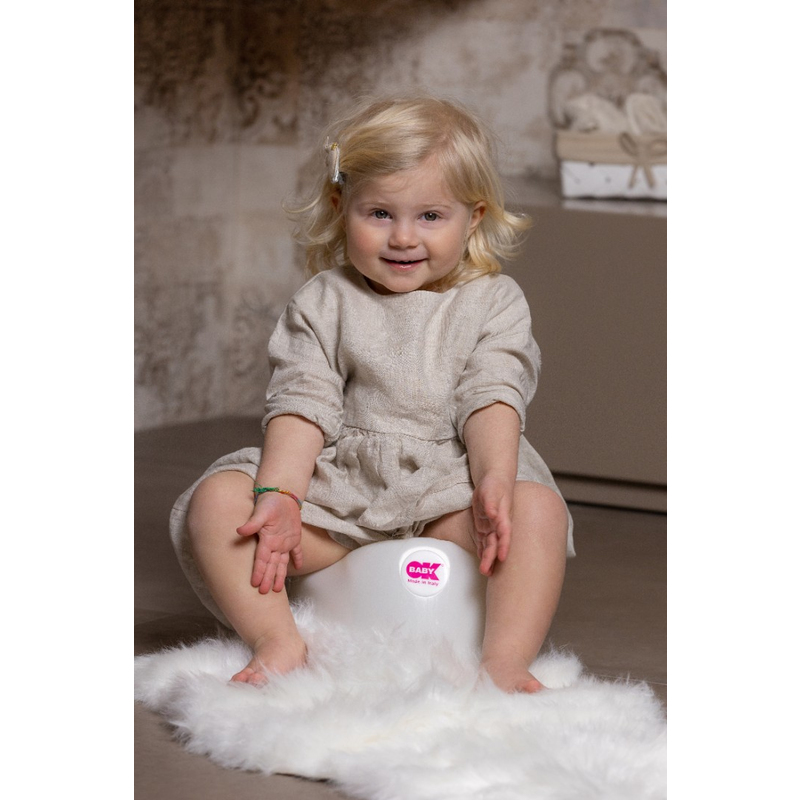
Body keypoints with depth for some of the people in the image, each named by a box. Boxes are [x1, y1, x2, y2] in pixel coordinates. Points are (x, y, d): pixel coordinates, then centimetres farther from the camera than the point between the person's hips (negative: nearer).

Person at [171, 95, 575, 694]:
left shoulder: (493, 302, 8)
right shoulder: (322, 304, 9)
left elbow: (493, 399, -5)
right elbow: (303, 406, -1)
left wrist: (494, 482, -25)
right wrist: (281, 497, -18)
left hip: (449, 490, -1)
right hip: (340, 489, 1)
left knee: (538, 507, -32)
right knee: (215, 500, -21)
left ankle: (506, 661, -38)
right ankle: (279, 644, -30)